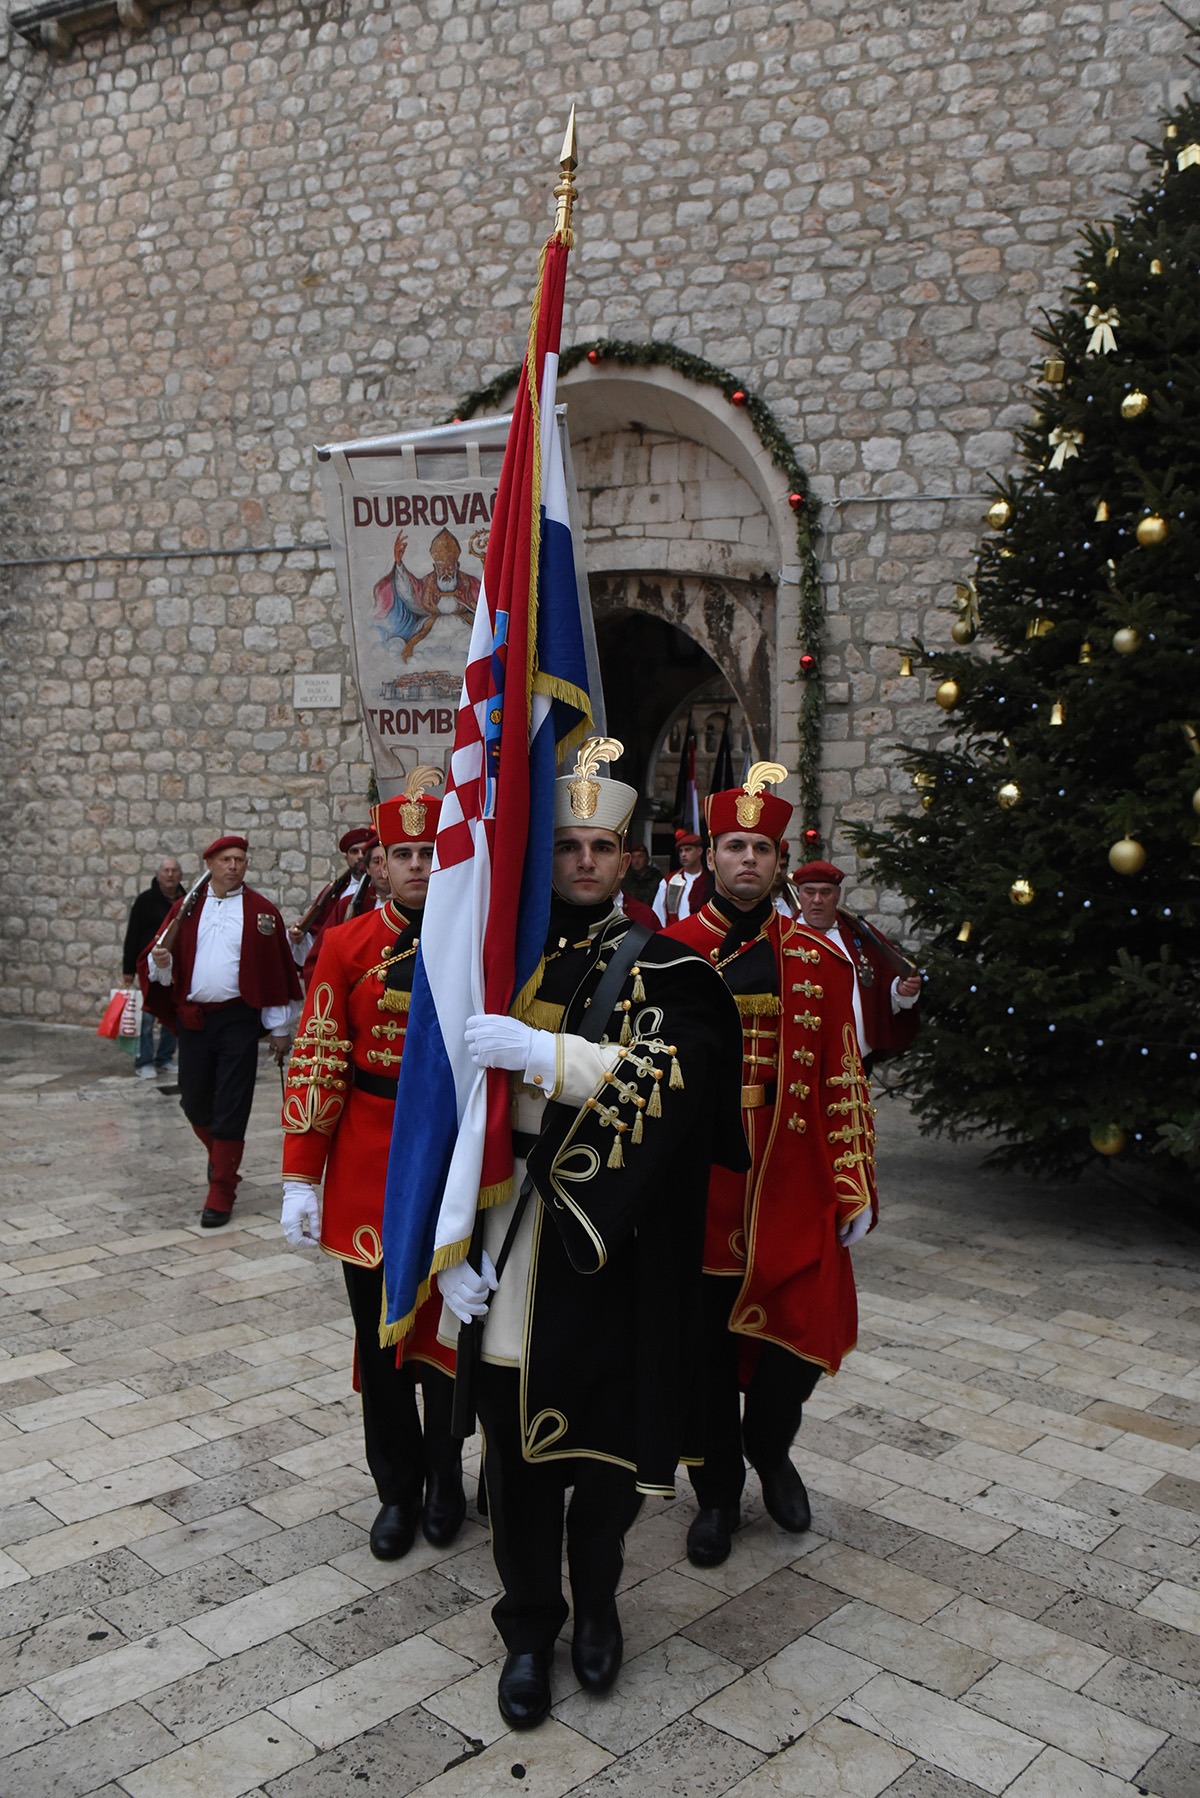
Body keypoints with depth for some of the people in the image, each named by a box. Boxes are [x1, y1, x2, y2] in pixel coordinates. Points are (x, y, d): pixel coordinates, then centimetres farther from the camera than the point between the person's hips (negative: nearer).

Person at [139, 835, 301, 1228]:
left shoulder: (261, 910, -2)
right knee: (194, 1103, 12)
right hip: (192, 1019, 3)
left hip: (238, 1020, -3)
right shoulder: (186, 909, 7)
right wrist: (160, 962, -16)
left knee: (230, 1109, -2)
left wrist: (279, 1027, -3)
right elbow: (157, 961, 9)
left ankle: (220, 1193, 9)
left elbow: (277, 970, -2)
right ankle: (222, 1156, 41)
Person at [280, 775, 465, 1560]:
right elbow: (317, 1065, -2)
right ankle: (398, 1490, 30)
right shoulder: (346, 945, -1)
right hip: (368, 1170, 1)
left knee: (451, 1325, 11)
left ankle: (445, 1474, 34)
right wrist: (301, 1178, -5)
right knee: (380, 1333, 10)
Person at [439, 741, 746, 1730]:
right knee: (516, 1436, 9)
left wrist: (540, 1050, -27)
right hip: (510, 1256, 1)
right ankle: (530, 1628, 31)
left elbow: (669, 1081, -19)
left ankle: (596, 1597, 38)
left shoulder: (663, 970, 0)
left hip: (616, 1257, -1)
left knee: (612, 1433, 10)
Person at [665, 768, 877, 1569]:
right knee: (706, 1353, 9)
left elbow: (844, 1082, 4)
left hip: (790, 1188, 1)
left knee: (801, 1339, 4)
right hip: (697, 1189, -1)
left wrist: (855, 1191, 2)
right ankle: (718, 1495, 32)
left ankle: (770, 1447, 37)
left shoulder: (818, 959, 3)